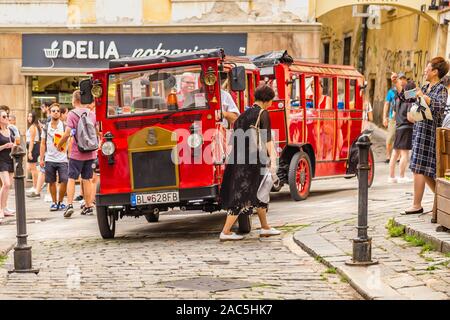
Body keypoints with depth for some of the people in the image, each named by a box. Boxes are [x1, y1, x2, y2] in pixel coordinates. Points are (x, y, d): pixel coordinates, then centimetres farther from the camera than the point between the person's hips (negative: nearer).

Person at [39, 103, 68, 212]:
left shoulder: (64, 126, 2)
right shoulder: (46, 127, 8)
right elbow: (43, 144, 11)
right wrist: (41, 159, 6)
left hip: (62, 159, -2)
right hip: (49, 159, 2)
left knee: (64, 181, -7)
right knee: (52, 182, 6)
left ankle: (60, 201, 10)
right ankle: (54, 202, 18)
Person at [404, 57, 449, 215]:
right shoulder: (425, 87, 15)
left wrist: (423, 96, -27)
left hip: (428, 131, -8)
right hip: (419, 129, 8)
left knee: (419, 168, -9)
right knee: (425, 169, 12)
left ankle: (417, 205, -4)